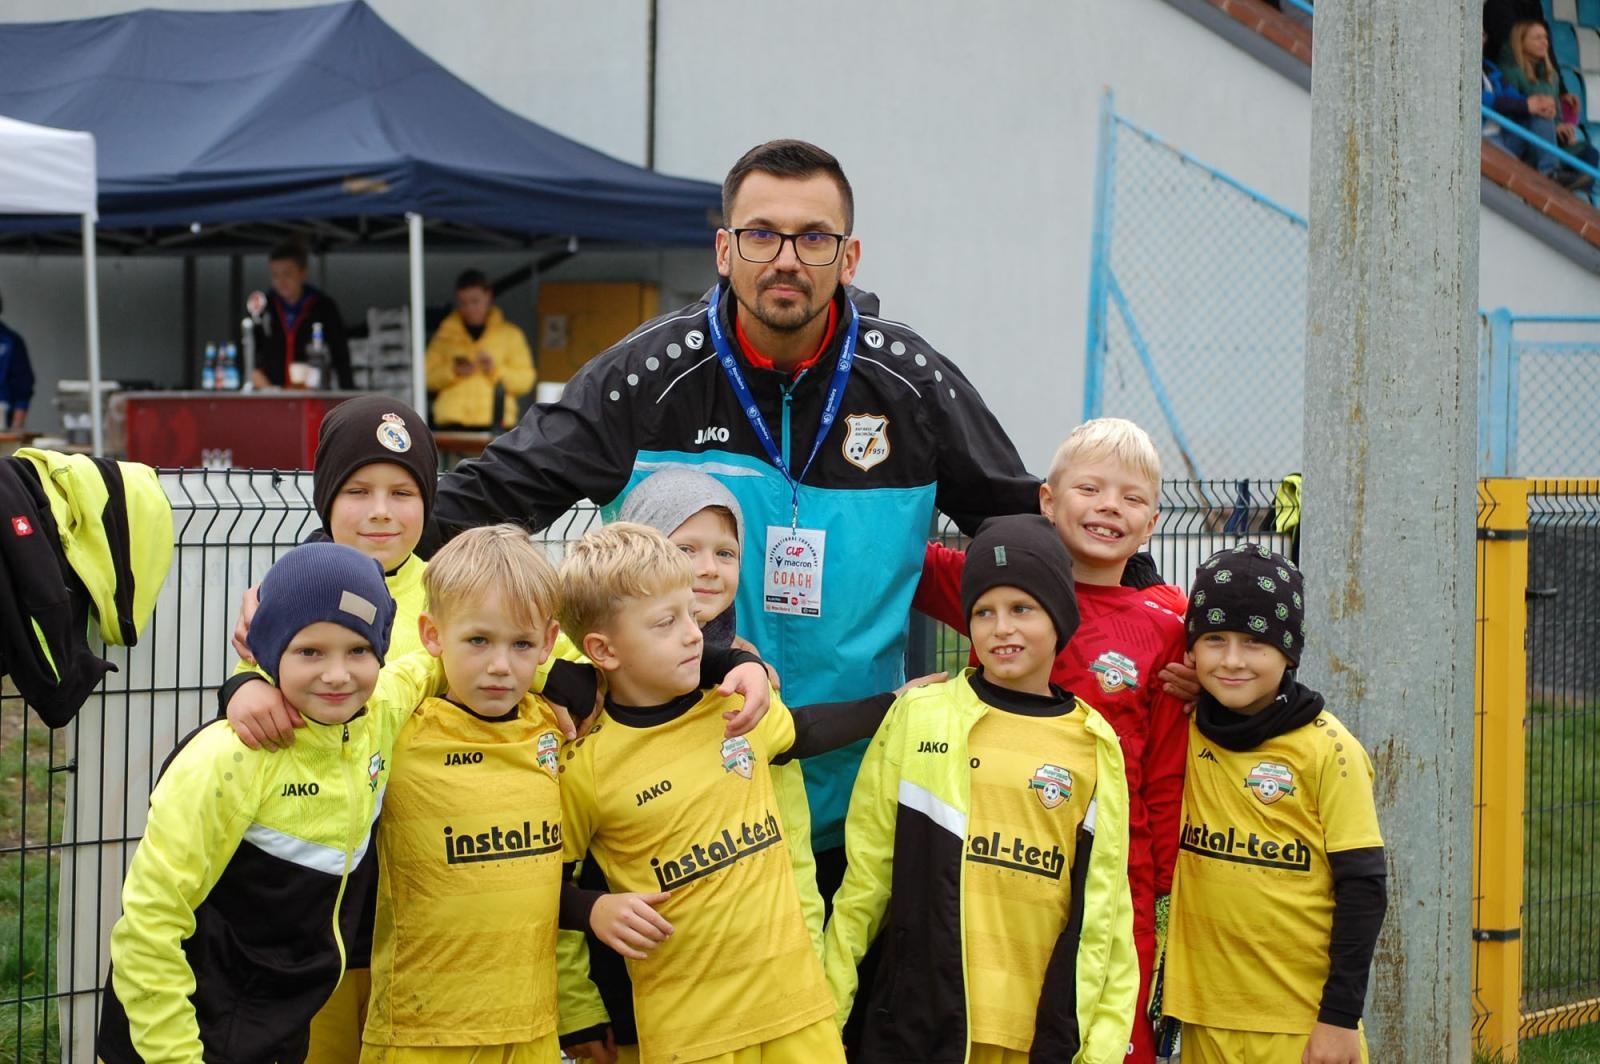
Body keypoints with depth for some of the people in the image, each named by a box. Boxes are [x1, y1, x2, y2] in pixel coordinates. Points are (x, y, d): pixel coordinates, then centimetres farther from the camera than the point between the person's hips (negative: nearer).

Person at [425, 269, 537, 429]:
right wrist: (452, 371, -9)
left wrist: (496, 370, -9)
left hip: (494, 422, -1)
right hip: (452, 422, 1)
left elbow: (525, 380, 7)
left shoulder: (510, 334, 13)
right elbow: (428, 377, 9)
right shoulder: (445, 336, 15)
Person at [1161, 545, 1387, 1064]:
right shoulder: (1188, 732, 4)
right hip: (1207, 1017, 4)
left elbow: (1362, 890, -9)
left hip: (1303, 1021, -4)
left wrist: (1341, 1016, -10)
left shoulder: (1326, 751, -9)